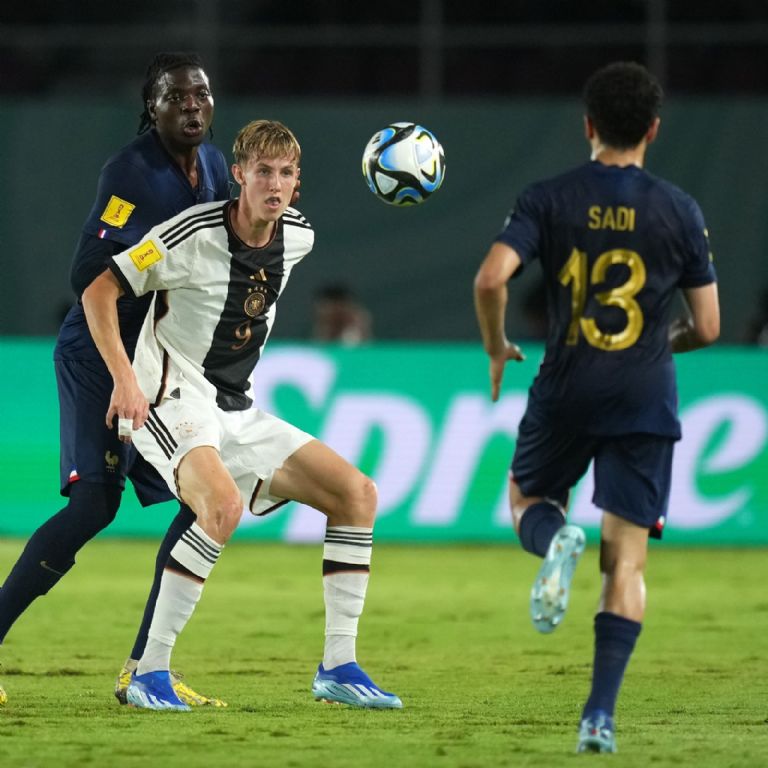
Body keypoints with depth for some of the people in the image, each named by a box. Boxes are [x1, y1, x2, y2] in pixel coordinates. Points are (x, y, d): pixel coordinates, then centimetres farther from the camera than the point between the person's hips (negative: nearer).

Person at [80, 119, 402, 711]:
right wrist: (125, 379, -21)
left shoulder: (299, 236, 4)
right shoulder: (194, 234, -16)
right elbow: (99, 292, -13)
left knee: (357, 492, 0)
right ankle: (151, 672, -27)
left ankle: (338, 667, 4)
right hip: (172, 402, -8)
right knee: (222, 502, -35)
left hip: (238, 413, 8)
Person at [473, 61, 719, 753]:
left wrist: (497, 349, 4)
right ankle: (601, 714, -7)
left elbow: (490, 280, -14)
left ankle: (556, 539, -11)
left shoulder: (549, 200, -2)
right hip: (645, 399, 0)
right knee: (626, 565, 3)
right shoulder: (680, 211, 0)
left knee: (527, 499, 26)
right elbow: (707, 327, 1)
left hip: (565, 391, 0)